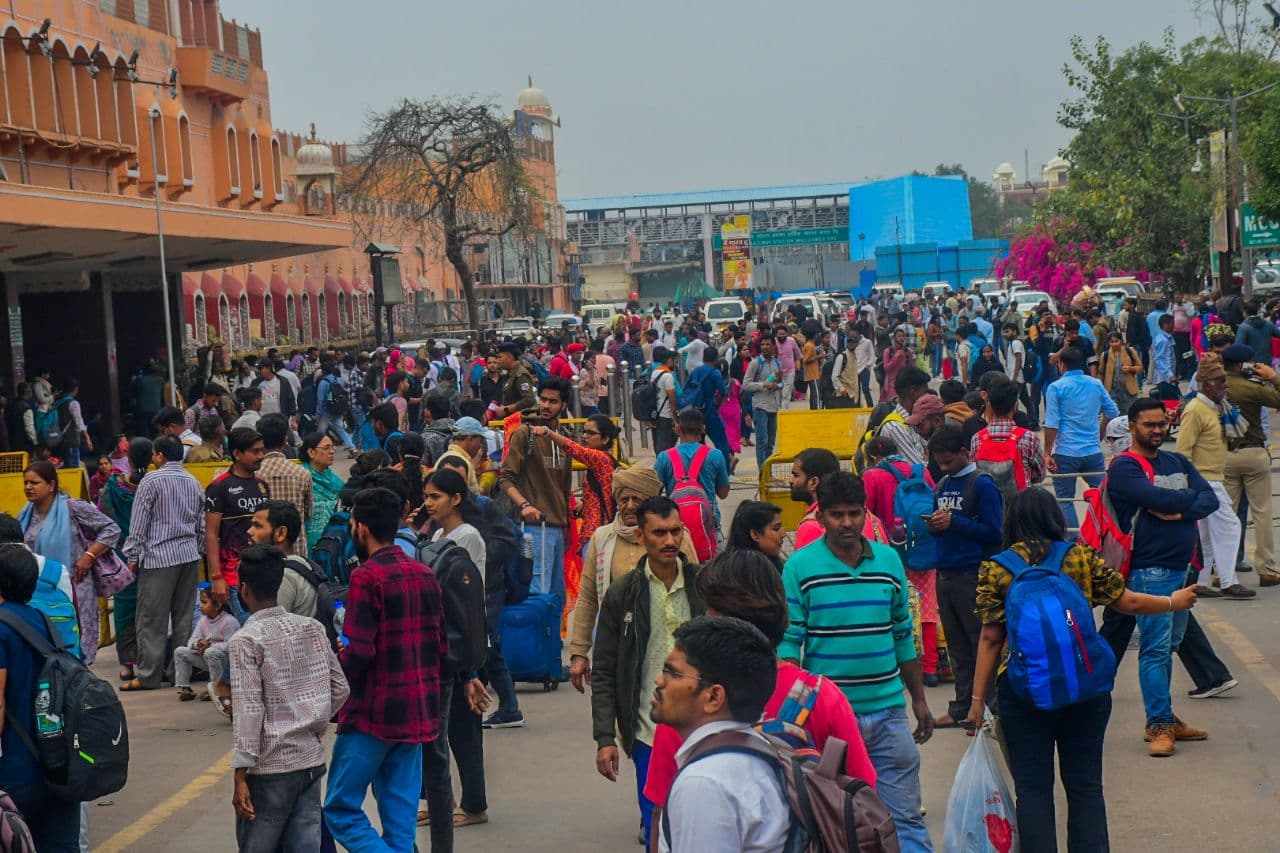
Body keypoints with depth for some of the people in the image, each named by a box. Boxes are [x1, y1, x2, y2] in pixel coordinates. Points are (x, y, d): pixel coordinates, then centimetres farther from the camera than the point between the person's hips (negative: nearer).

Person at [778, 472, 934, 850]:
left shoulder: (889, 560, 5)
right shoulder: (800, 566, -5)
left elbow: (903, 636, 13)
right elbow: (788, 642, -5)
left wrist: (919, 699, 15)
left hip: (887, 709, 3)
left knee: (905, 817, 4)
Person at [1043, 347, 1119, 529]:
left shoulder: (1056, 388, -7)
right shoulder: (1096, 385, 6)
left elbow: (1052, 424, -13)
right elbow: (1112, 413, 12)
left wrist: (1047, 453, -9)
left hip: (1065, 453, -3)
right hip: (1094, 451, 4)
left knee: (1065, 500, 6)